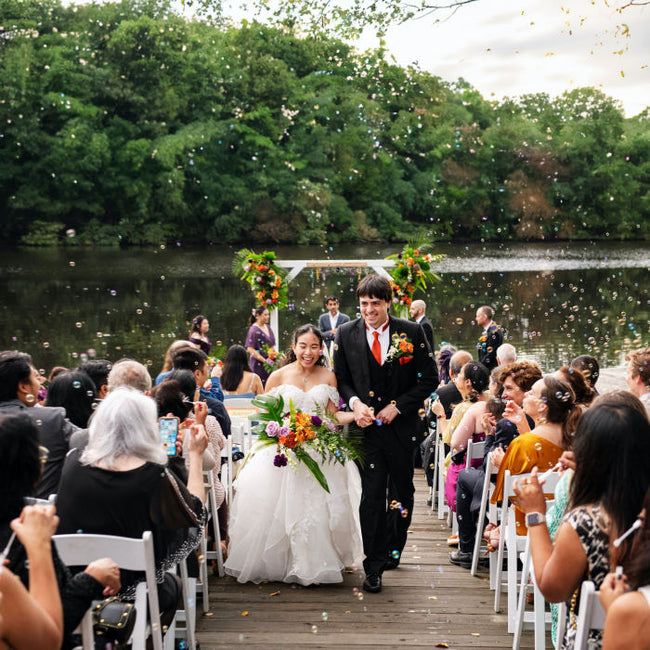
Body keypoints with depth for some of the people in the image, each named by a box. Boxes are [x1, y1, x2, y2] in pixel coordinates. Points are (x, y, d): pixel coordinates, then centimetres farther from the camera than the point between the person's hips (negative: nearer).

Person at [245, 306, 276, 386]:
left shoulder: (267, 327, 12)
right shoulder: (254, 330, -12)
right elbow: (250, 349, -16)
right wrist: (265, 360, -19)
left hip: (270, 363, 7)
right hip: (259, 364, -7)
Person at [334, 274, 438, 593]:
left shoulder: (411, 332, -5)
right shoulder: (346, 333, -1)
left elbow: (429, 379, -2)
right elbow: (341, 377, 7)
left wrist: (398, 406, -11)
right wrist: (354, 402, -12)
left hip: (401, 425, 1)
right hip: (367, 425, -1)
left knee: (403, 492, 16)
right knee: (371, 497, -4)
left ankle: (394, 547, 40)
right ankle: (374, 566, 5)